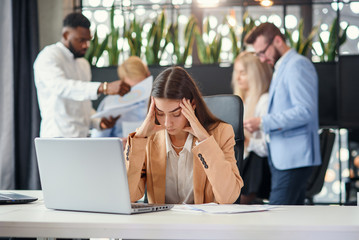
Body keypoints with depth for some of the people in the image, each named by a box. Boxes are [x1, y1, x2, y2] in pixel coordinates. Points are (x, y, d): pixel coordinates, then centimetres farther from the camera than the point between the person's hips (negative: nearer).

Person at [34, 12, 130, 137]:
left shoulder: (83, 64, 21)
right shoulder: (48, 56, -6)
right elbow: (61, 86, -26)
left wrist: (99, 122, 4)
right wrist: (104, 88, -37)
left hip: (82, 137, 7)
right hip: (59, 136, -7)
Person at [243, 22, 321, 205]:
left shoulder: (298, 65, -9)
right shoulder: (281, 68, 23)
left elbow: (305, 111, -20)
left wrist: (263, 123, -20)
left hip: (294, 158, -10)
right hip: (283, 157, 10)